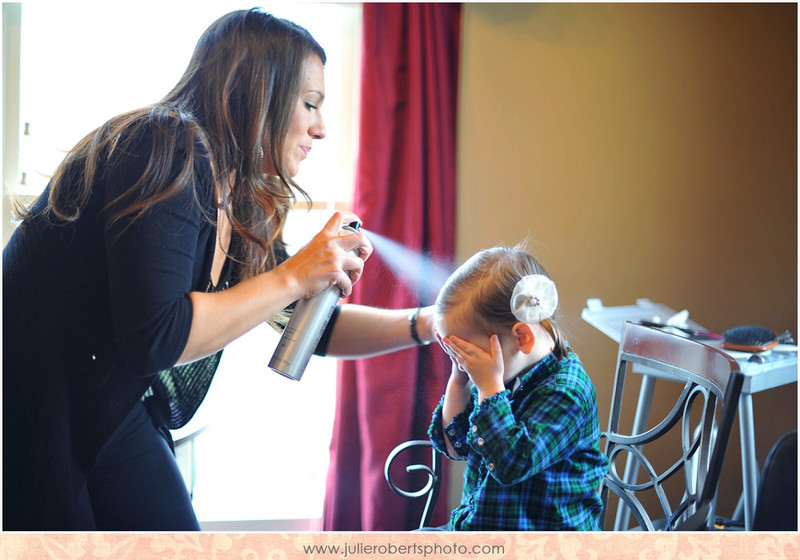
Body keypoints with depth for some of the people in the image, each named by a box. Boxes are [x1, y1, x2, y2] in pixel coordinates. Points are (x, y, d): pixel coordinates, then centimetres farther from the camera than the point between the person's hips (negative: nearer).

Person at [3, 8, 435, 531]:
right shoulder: (169, 149, -19)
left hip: (118, 423, 8)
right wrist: (292, 276, -21)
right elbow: (151, 338, -28)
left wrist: (425, 326, 8)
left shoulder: (241, 209, 8)